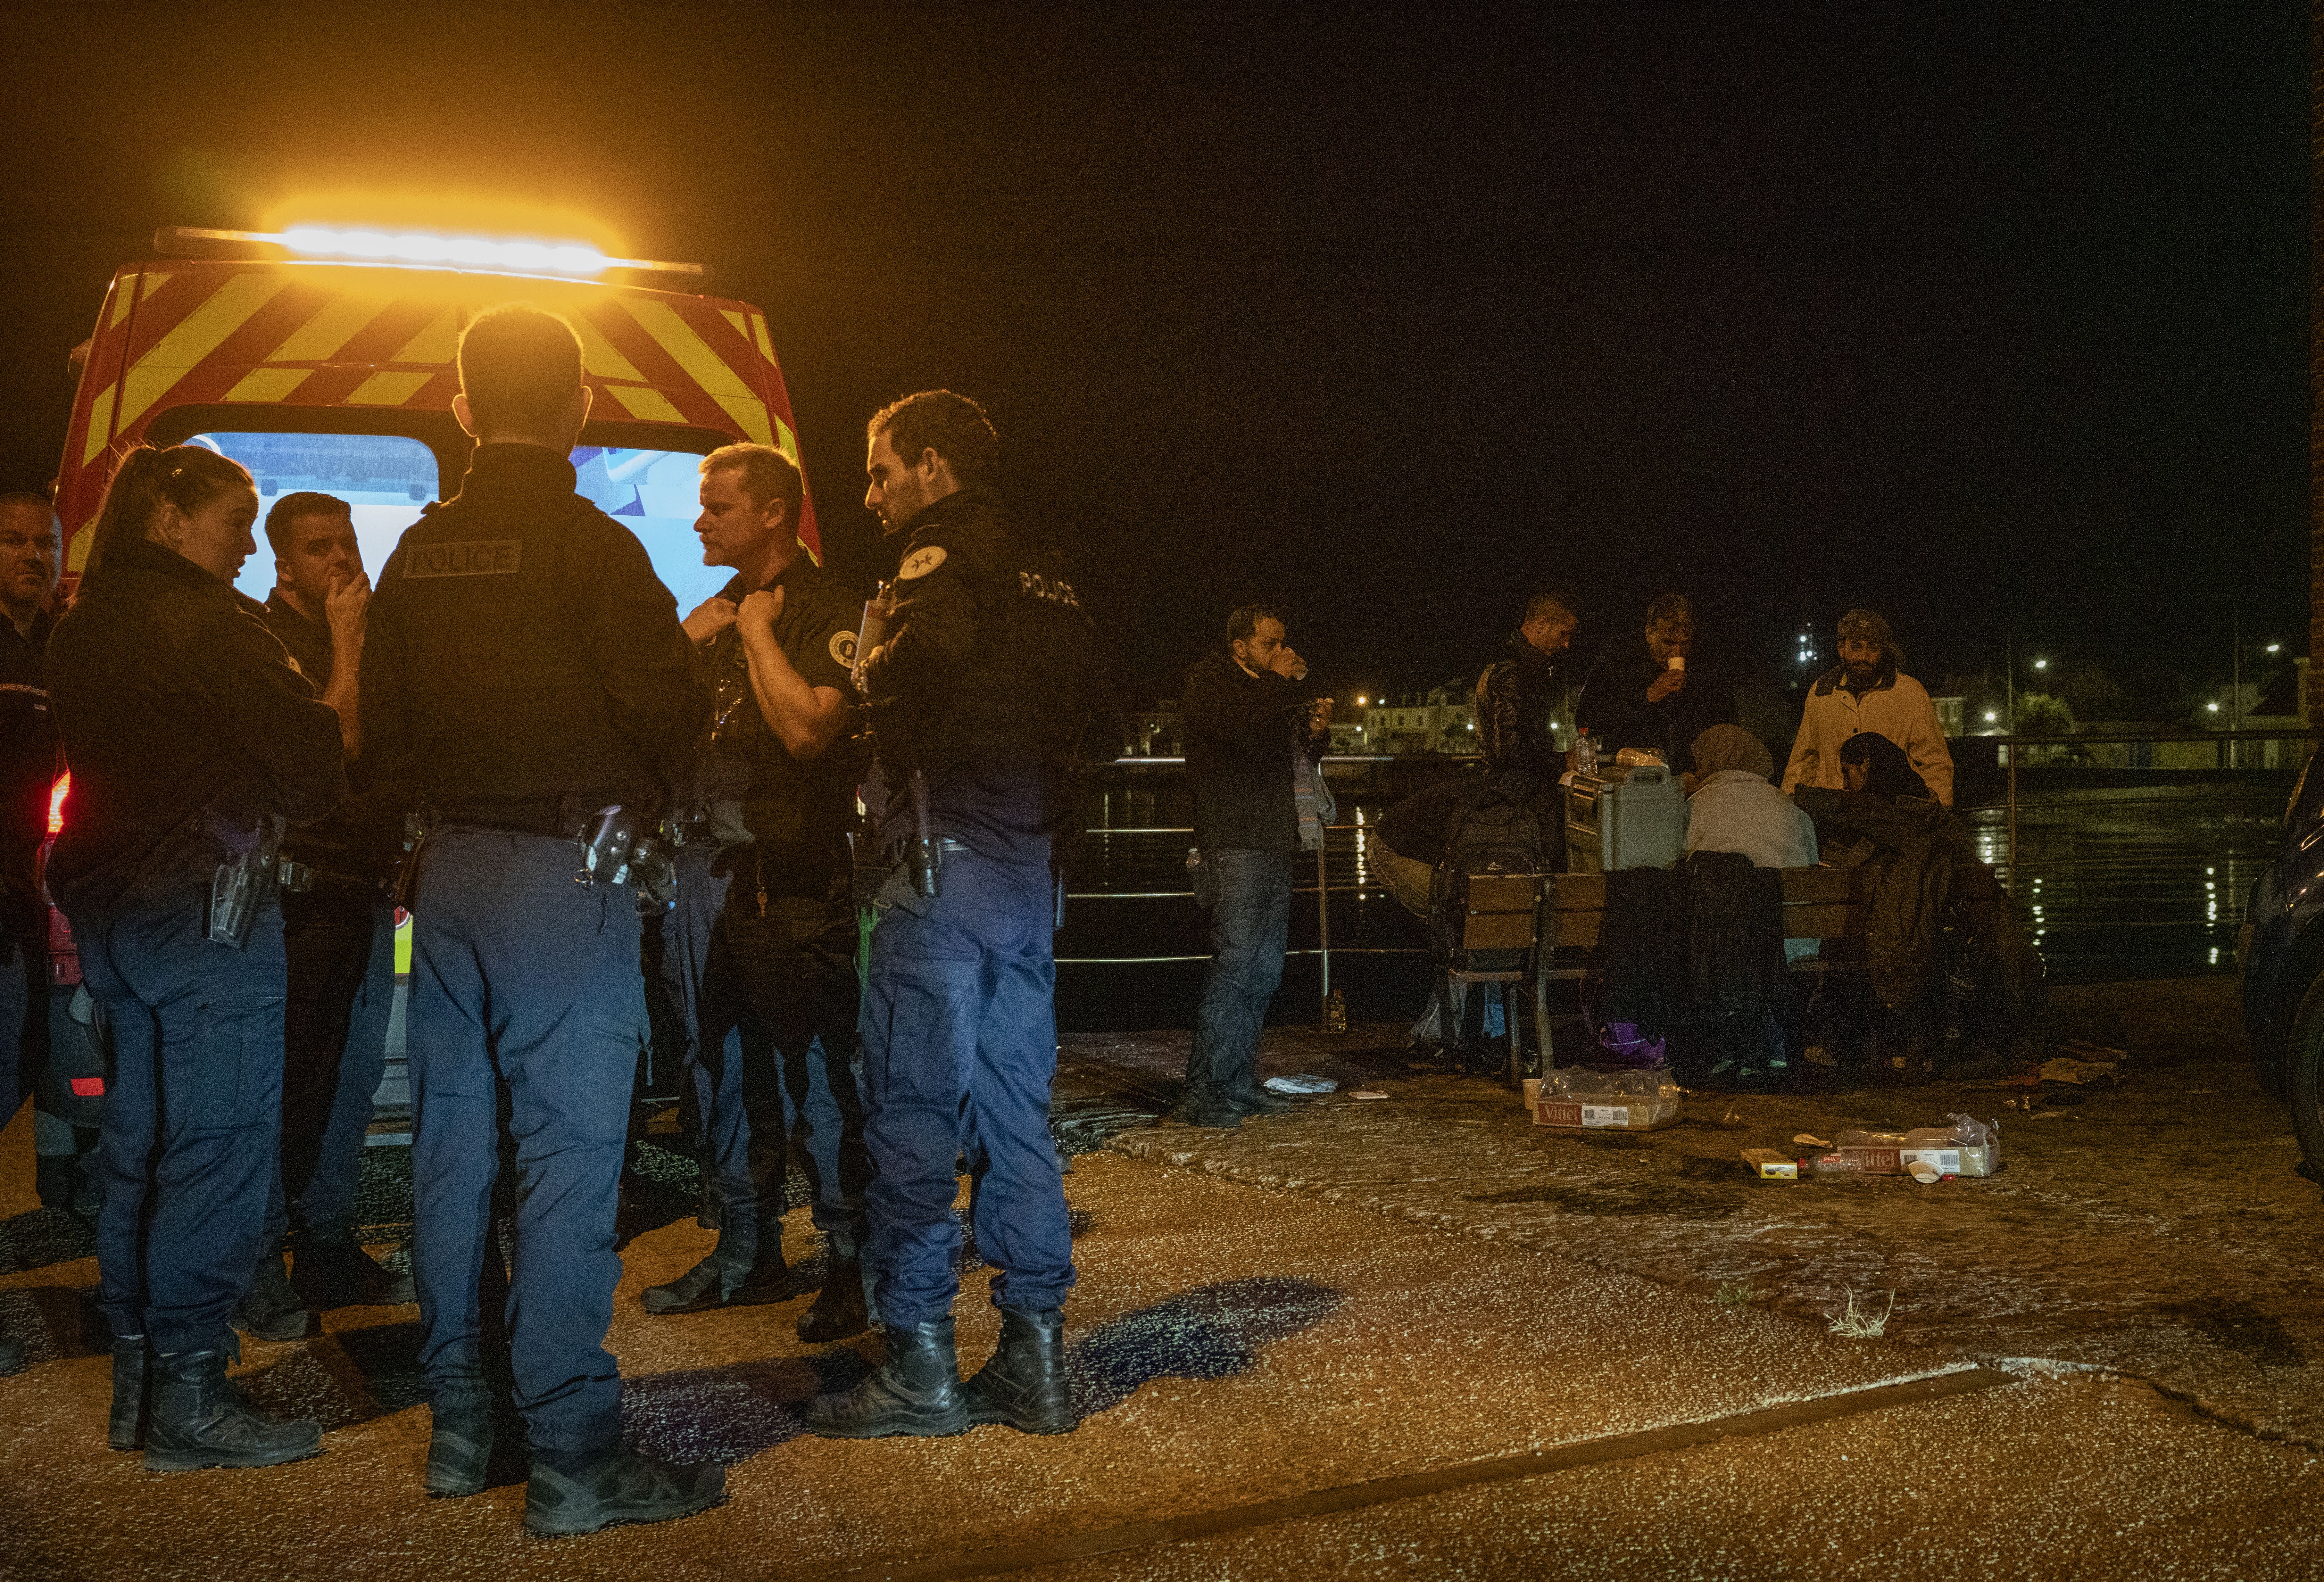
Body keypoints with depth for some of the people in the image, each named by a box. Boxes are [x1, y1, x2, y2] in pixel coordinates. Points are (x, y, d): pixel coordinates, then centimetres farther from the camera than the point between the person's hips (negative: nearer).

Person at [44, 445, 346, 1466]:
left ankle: (136, 1382, 21)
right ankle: (189, 1398, -1)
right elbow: (310, 775, -14)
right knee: (219, 1146, -4)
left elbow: (95, 764, 18)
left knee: (138, 1141, 14)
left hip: (106, 906, 9)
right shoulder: (207, 623, -12)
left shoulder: (82, 628, 14)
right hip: (206, 907, -9)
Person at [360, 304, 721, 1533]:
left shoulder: (416, 555, 9)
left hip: (448, 871, 7)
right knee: (565, 1155, -5)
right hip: (564, 874, -7)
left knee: (451, 1144, 12)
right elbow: (669, 718, -12)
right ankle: (574, 1456, -1)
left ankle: (458, 1422, 22)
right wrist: (631, 800, 8)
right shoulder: (591, 545, -11)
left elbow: (381, 729, 14)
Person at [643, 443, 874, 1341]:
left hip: (792, 880, -8)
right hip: (706, 866, 8)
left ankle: (851, 1264, 5)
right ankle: (747, 1255, 25)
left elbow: (809, 727, -22)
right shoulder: (717, 613, 17)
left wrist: (758, 633, -11)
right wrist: (681, 648, 0)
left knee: (816, 1070, -5)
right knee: (723, 1068, 13)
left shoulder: (828, 615, -7)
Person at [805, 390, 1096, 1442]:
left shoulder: (940, 558, -6)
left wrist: (864, 670, 1)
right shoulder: (1045, 580, 19)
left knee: (914, 1109, -2)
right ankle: (1035, 1360, 13)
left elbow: (908, 680, -19)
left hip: (944, 866, -8)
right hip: (1030, 869, 8)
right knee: (1016, 1111, 10)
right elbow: (1071, 713, 16)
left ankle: (920, 1364, 3)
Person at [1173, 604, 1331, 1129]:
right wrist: (1279, 683, -11)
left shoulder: (1269, 690, 21)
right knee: (1234, 964, -15)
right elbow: (1246, 731, -23)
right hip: (1234, 845, -9)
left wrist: (1316, 732, 8)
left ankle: (1239, 1084, 16)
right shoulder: (1210, 680, -3)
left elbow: (1294, 759, 28)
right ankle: (1201, 1093, -14)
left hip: (1273, 844, 9)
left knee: (1263, 972, 9)